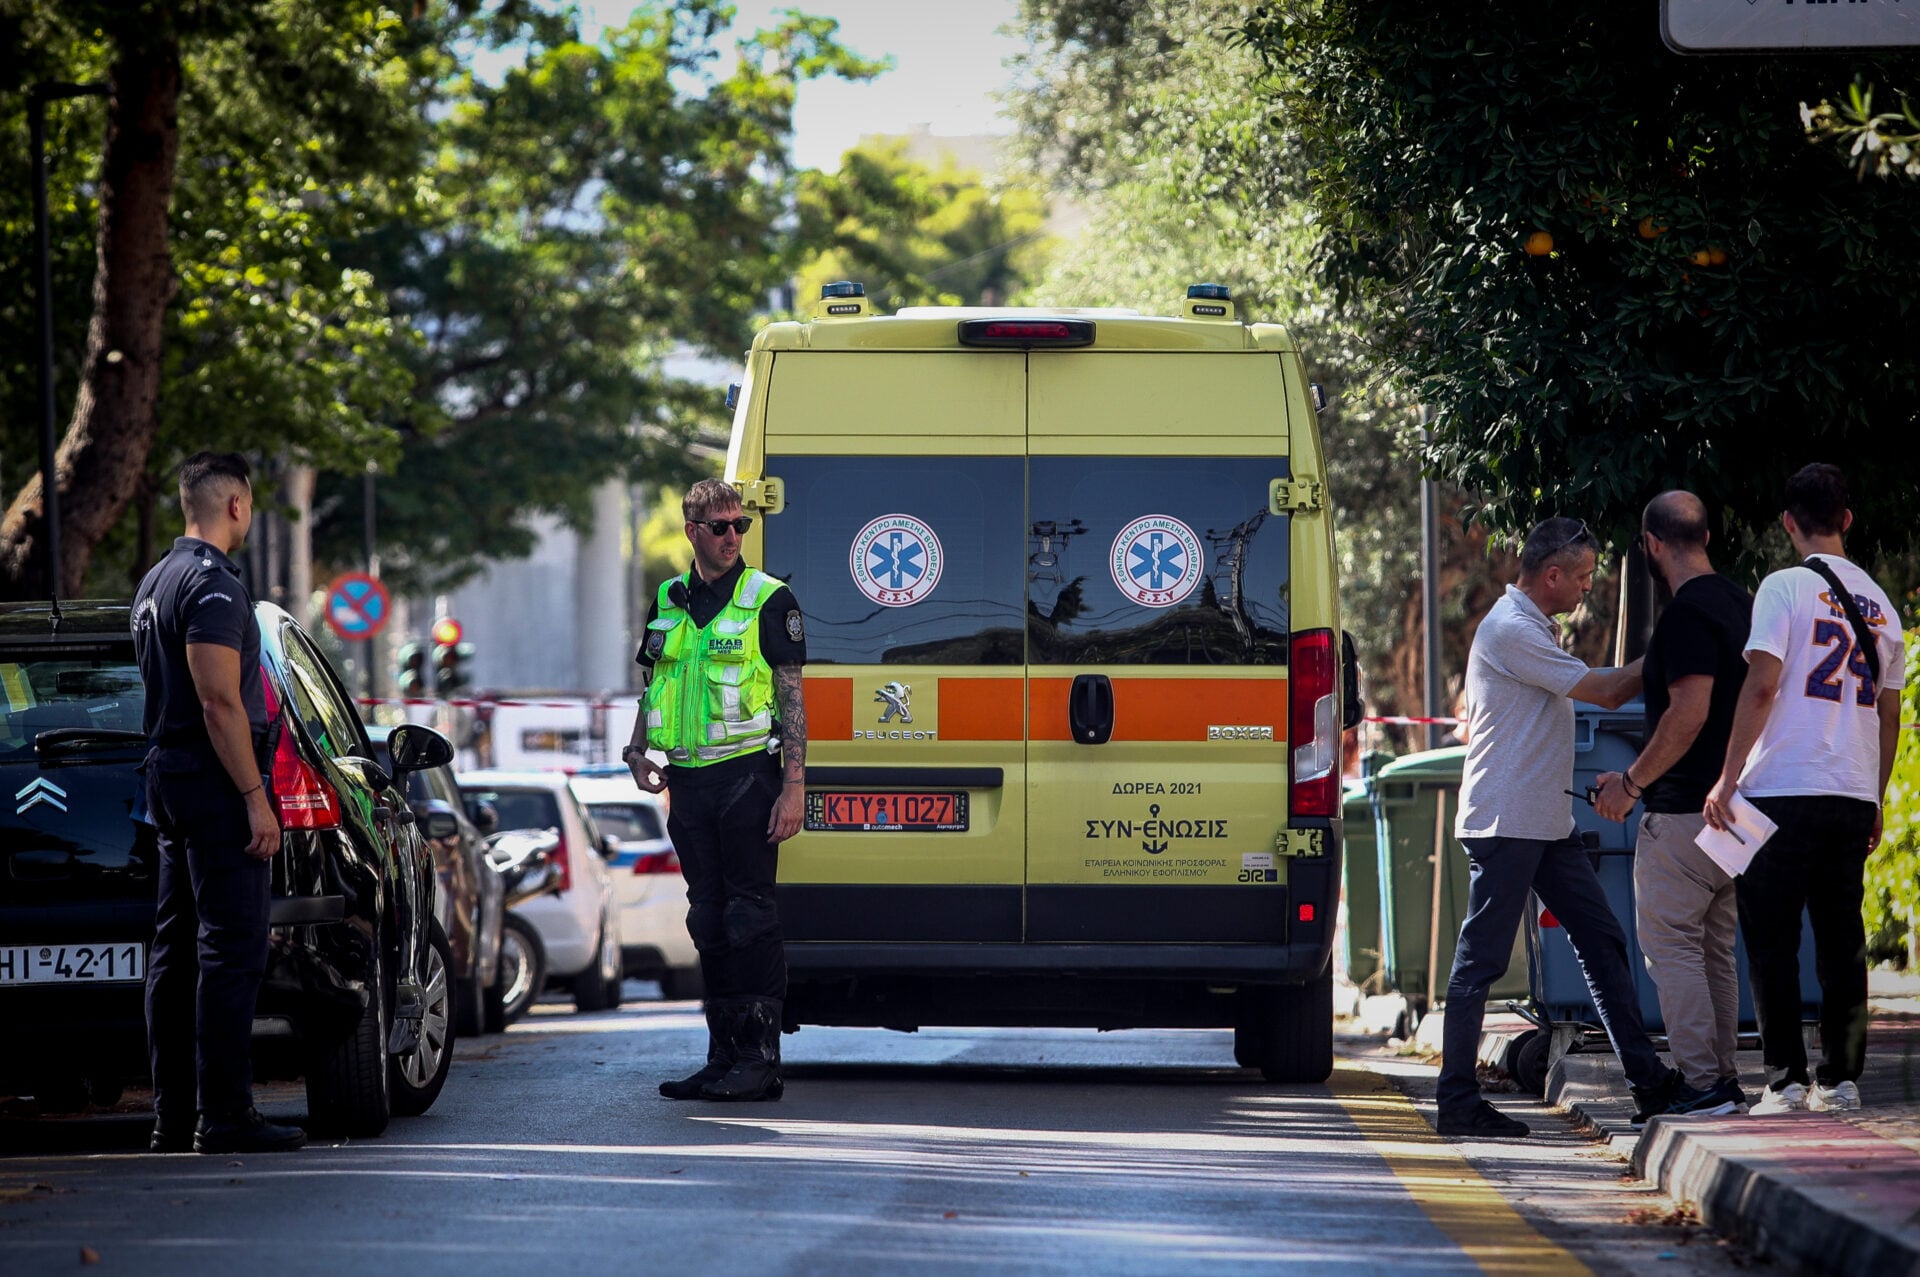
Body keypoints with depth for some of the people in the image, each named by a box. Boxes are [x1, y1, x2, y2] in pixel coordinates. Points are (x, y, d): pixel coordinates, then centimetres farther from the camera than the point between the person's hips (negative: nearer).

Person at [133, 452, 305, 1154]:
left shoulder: (155, 583, 18)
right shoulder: (213, 584, -14)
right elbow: (220, 703, -20)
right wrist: (256, 798, -18)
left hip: (167, 779, 10)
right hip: (214, 785, -10)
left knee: (177, 950, 10)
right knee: (231, 949, -10)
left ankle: (173, 1116, 11)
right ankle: (224, 1116, -13)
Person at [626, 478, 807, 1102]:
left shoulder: (770, 601, -3)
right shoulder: (668, 602, 13)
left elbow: (792, 700, -5)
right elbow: (653, 690, 23)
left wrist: (794, 786, -12)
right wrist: (639, 753, 6)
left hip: (747, 774, -6)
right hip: (689, 782, 6)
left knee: (750, 916, -7)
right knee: (709, 920, 9)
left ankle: (760, 1060, -5)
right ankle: (724, 1056, 15)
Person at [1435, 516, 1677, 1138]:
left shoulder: (1528, 628, 19)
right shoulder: (1512, 631, -15)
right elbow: (1604, 691, -14)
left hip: (1545, 825, 10)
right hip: (1506, 824, -10)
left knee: (1602, 942, 7)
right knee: (1482, 959, -5)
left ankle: (1647, 1081, 8)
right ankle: (1458, 1100, -2)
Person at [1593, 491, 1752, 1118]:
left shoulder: (1687, 614, -17)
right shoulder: (1740, 603, 13)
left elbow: (1689, 714, -24)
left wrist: (1630, 783, -13)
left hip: (1685, 809, -9)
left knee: (1669, 945, -5)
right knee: (1715, 949, 14)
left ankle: (1702, 1083, -8)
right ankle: (1723, 1080, 15)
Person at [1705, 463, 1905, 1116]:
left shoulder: (1786, 587, -5)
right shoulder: (1880, 603, 13)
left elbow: (1761, 686, -14)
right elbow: (1889, 715, 17)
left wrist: (1728, 778, -11)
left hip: (1784, 792, -5)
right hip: (1854, 794, 5)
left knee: (1771, 939, -1)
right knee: (1842, 940, 10)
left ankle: (1785, 1080, -5)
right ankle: (1840, 1079, 9)